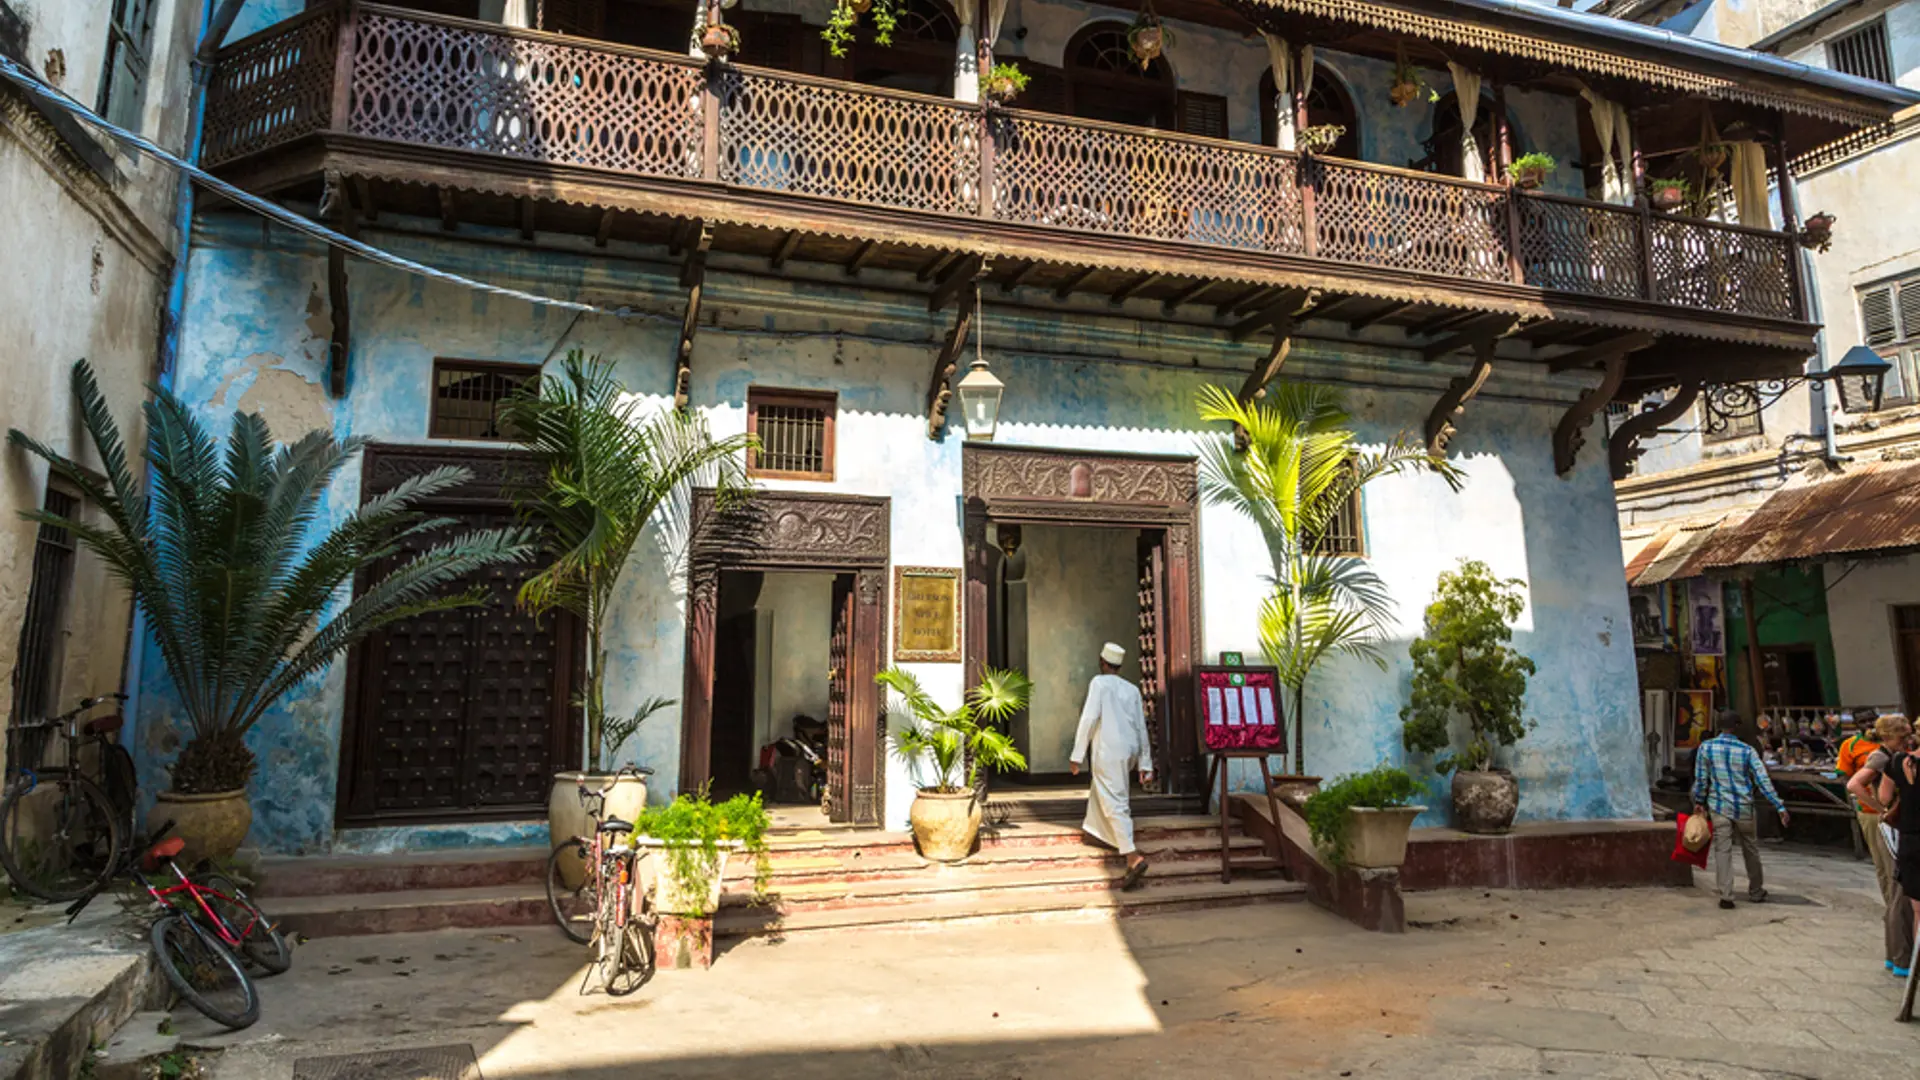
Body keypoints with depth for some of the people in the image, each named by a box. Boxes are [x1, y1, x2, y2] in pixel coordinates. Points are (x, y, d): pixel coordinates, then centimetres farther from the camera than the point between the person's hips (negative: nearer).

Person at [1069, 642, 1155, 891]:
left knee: (1114, 803, -10)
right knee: (1101, 789, 29)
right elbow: (1142, 727, 13)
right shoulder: (1132, 689, 14)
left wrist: (1077, 755, -10)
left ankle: (1134, 858, -22)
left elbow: (1089, 718, -12)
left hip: (1109, 750, -7)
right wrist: (1145, 763, 17)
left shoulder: (1100, 683, -4)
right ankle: (1094, 827, 49)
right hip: (1130, 750, 7)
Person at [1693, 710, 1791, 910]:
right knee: (1750, 850, 16)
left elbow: (1700, 779, 1)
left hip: (1719, 806, -1)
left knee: (1723, 850, -2)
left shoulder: (1705, 748, -4)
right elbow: (1763, 780, -7)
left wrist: (1699, 801, 13)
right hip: (1743, 808, 1)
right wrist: (1780, 807, -5)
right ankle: (1756, 892, 30)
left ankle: (1726, 895, -9)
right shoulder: (1747, 751, -4)